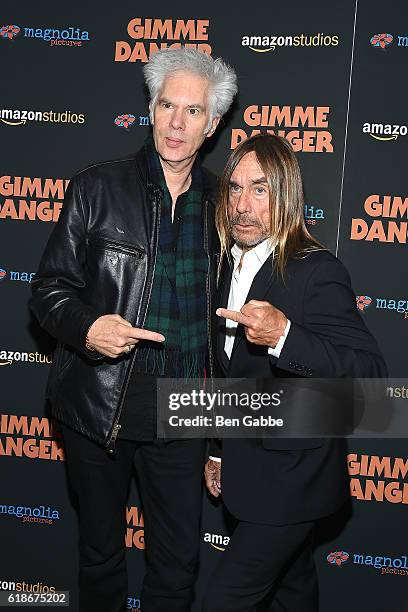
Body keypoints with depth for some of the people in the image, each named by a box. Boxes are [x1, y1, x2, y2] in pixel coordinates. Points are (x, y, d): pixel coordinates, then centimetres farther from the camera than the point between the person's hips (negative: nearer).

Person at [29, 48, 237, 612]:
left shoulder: (219, 202, 2)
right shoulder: (96, 188, -6)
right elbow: (49, 288, -4)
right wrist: (86, 327, -25)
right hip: (98, 407, -2)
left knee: (178, 563, 15)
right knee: (101, 552, 18)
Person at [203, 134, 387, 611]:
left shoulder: (317, 272, -20)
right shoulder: (230, 266, 5)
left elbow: (372, 374, -26)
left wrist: (284, 337, -39)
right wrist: (219, 450, 19)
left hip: (292, 477, -7)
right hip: (248, 467, 7)